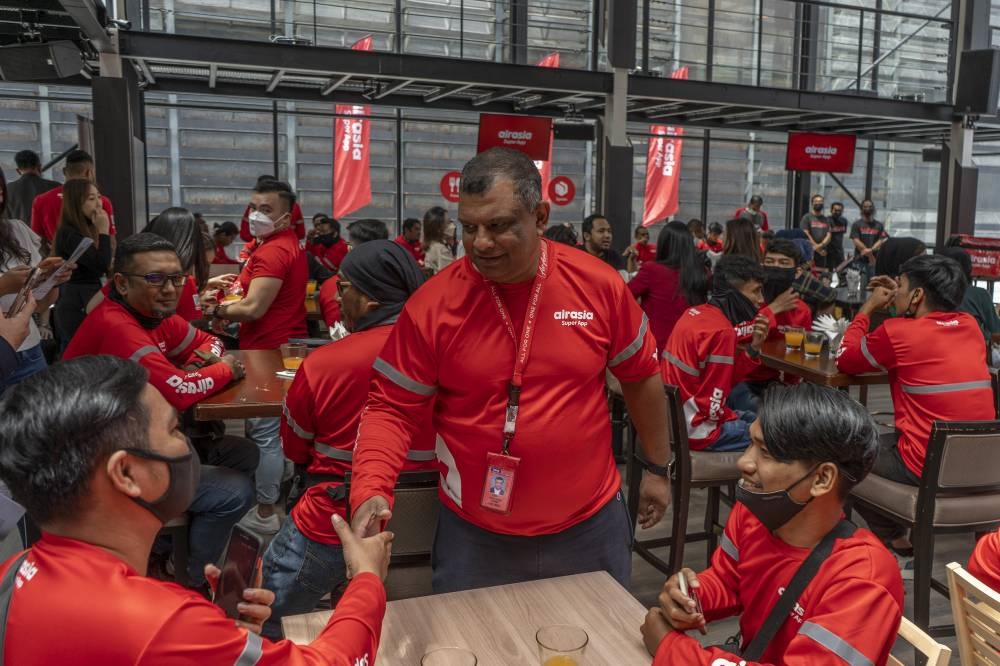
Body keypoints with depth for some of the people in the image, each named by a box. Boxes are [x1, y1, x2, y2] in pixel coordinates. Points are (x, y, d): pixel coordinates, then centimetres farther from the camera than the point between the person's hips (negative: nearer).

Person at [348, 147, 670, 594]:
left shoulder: (599, 286, -10)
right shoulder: (432, 304, -14)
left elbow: (640, 377, 4)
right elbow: (394, 408, -8)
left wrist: (657, 467, 11)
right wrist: (371, 490, -24)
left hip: (590, 527, 2)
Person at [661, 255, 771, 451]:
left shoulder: (696, 313, 4)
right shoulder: (721, 331, -22)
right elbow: (711, 405, -21)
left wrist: (754, 347, -2)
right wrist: (733, 417, -2)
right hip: (695, 428, -9)